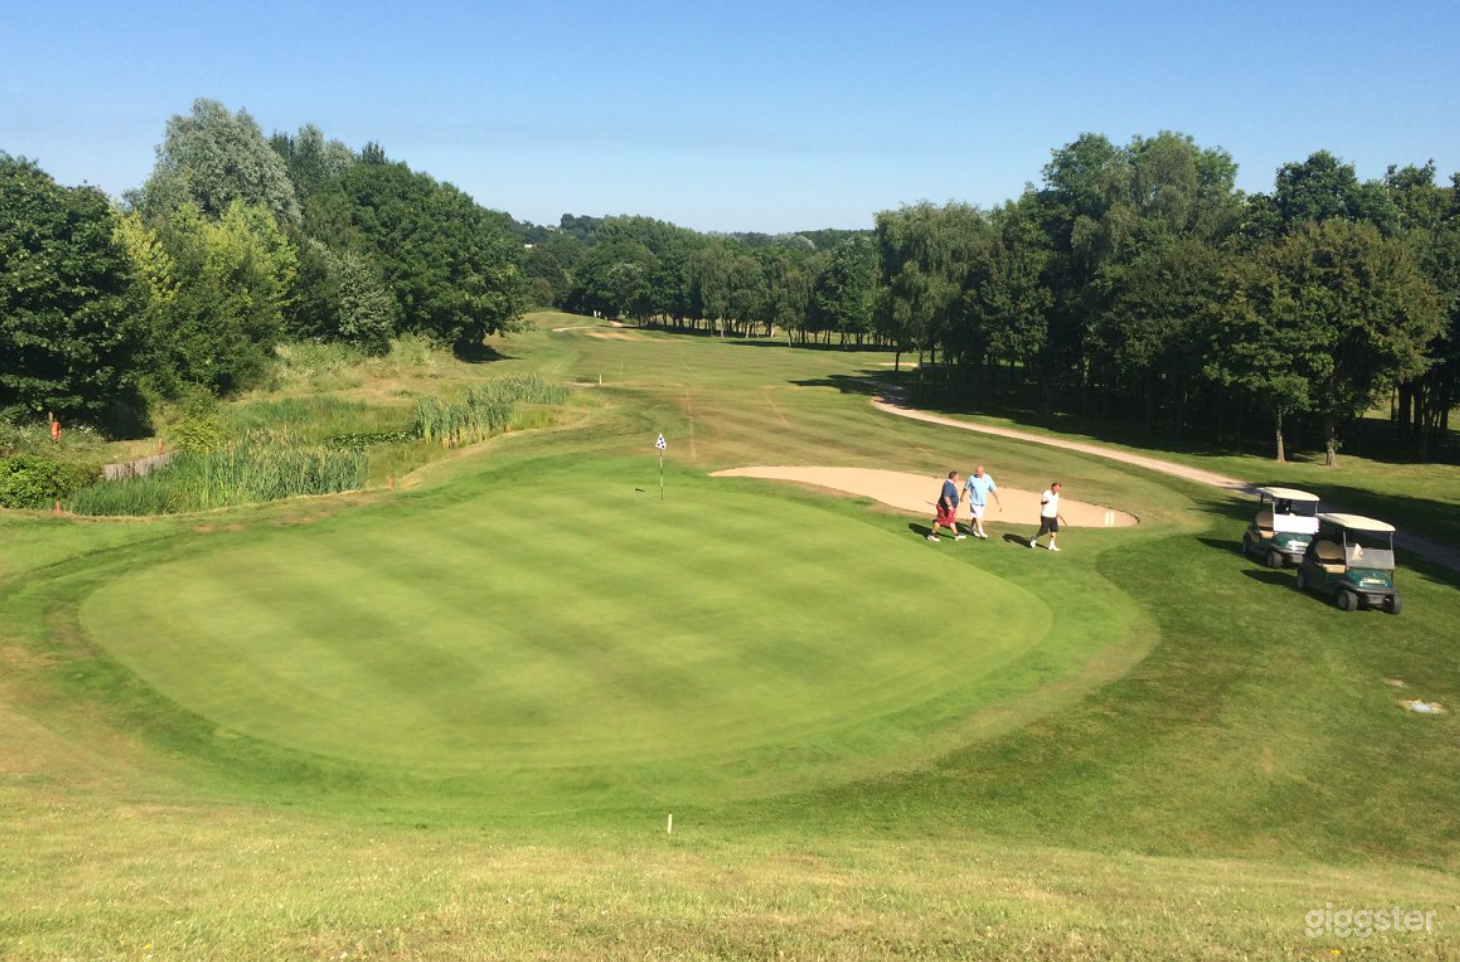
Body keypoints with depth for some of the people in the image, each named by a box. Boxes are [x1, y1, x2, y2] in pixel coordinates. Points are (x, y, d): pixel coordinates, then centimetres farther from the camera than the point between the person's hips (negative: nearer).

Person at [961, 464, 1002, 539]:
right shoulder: (972, 478, -14)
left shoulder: (988, 478, -8)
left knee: (976, 516, 15)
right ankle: (981, 532, -2)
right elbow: (965, 488, 1)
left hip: (983, 502, 3)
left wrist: (999, 501, -8)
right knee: (978, 516, -7)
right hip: (974, 501, -3)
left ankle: (971, 529, 31)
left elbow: (994, 490, -5)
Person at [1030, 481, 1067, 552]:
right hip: (1045, 516, -7)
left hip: (1053, 516, 7)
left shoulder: (1056, 494, 9)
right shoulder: (1046, 493, -15)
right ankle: (1034, 539, 19)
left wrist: (1057, 513, 26)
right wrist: (1046, 501, -49)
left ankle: (1051, 545, 12)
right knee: (1044, 530, -7)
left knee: (1055, 530, 2)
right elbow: (1041, 502, -27)